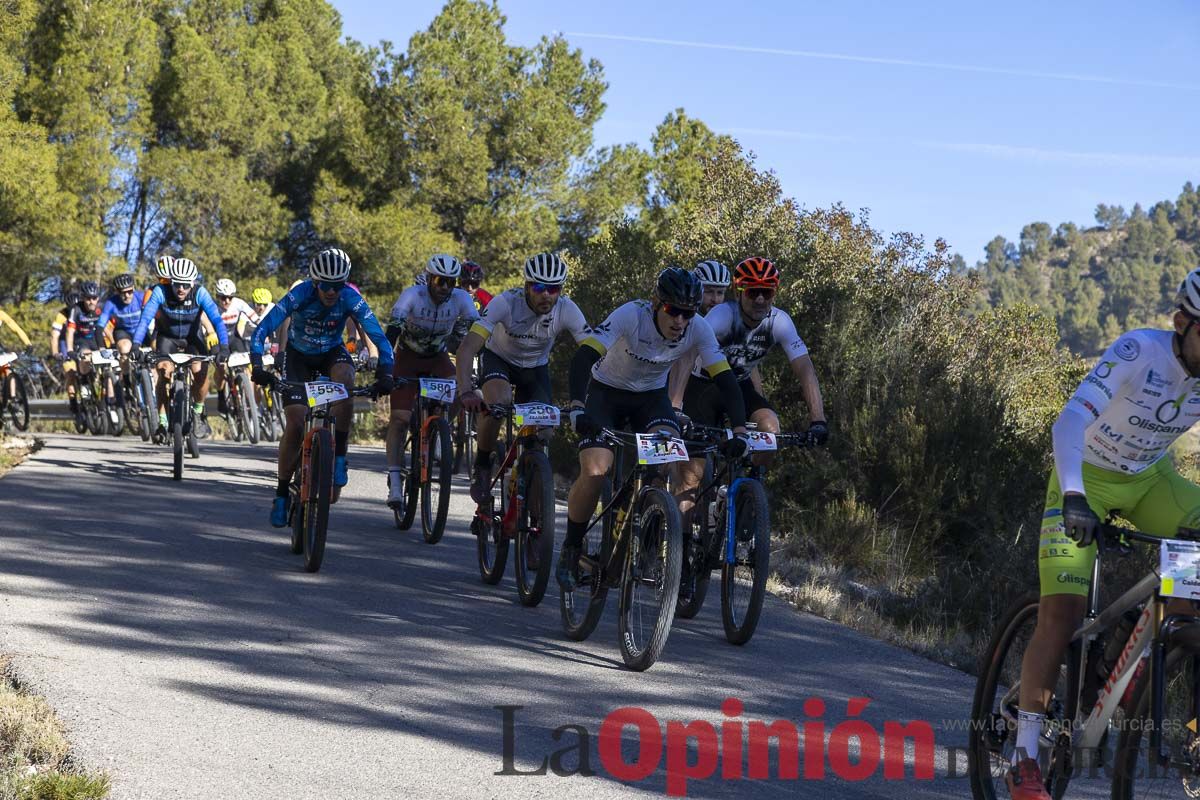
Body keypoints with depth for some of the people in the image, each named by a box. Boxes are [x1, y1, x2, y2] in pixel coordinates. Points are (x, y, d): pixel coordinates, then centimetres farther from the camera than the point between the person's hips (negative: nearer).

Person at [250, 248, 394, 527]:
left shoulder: (350, 299, -26)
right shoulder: (300, 295, -29)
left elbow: (379, 337, -26)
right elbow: (262, 331, -32)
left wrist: (385, 373, -42)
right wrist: (257, 367, -46)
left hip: (332, 353, 1)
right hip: (299, 355, -1)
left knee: (345, 379, -35)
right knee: (296, 423, -12)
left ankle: (339, 458, -23)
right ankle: (281, 494, 4)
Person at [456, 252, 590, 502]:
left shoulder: (567, 310, -27)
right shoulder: (505, 303, -34)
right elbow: (467, 349, -40)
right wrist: (466, 392, -55)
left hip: (536, 367, 3)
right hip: (499, 358, -3)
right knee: (498, 402, -33)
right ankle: (481, 467, -10)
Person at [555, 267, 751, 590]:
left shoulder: (698, 329, -22)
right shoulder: (631, 315, -32)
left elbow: (724, 378, -22)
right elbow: (583, 356, -40)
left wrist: (739, 430, -35)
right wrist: (577, 406, -55)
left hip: (651, 396, 3)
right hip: (606, 391, -3)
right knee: (595, 472, -21)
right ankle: (570, 549, 1)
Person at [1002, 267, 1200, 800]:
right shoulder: (1139, 352, -29)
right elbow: (1070, 422, -39)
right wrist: (1073, 496, -54)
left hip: (1151, 478, 5)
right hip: (1088, 476, -5)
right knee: (1062, 611, -16)